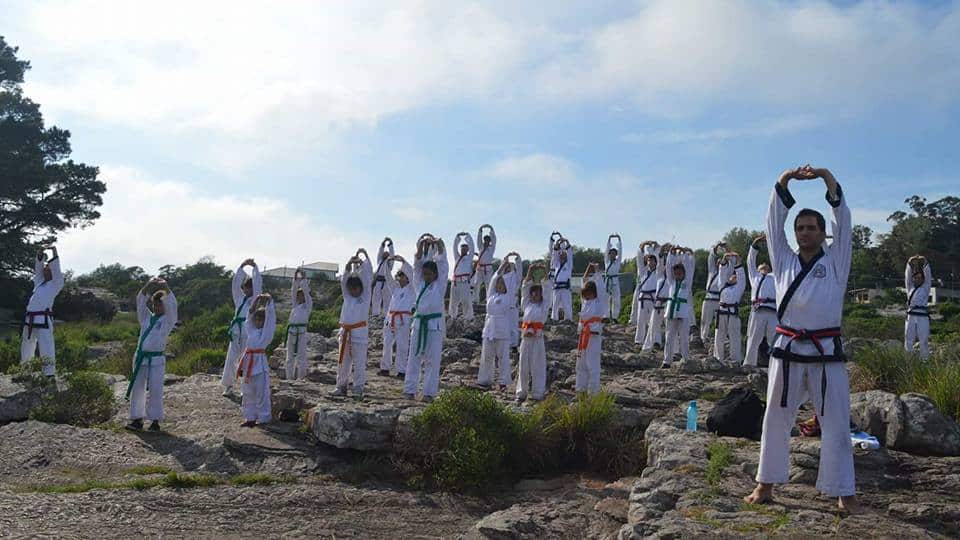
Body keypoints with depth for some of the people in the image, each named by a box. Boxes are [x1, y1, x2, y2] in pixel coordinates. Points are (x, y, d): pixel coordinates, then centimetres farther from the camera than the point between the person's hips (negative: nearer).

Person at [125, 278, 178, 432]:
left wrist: (166, 288, -24)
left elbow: (172, 305, -12)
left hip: (156, 358, -4)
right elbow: (140, 302, 1)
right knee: (137, 388, 4)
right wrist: (148, 286, -15)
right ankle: (137, 419, 12)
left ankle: (155, 420, 1)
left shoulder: (168, 319, 5)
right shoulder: (146, 317, 15)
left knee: (155, 389, -7)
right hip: (140, 357, 4)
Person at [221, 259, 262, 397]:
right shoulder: (240, 298, 15)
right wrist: (241, 267, -2)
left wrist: (255, 268, -7)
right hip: (236, 332, 4)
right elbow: (235, 284, 6)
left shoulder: (257, 299, 5)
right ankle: (228, 386, 10)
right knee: (231, 359, 2)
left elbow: (258, 285, -6)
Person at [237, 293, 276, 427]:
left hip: (260, 362, -6)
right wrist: (256, 301, 10)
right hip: (248, 361, 6)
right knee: (248, 392, 12)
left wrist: (269, 302, -1)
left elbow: (270, 317, -6)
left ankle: (264, 418, 5)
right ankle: (250, 417, 22)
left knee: (261, 392, -2)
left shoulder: (267, 331, -1)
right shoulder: (251, 329, 13)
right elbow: (250, 314, 16)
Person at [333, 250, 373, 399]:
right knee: (342, 361, 10)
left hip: (359, 332, -4)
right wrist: (349, 263, -11)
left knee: (359, 362, -3)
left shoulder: (365, 295, 4)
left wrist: (364, 255, -3)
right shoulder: (347, 296, 14)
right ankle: (341, 386, 20)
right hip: (345, 332, 4)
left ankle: (358, 389, 1)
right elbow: (344, 279, 3)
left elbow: (368, 276, -1)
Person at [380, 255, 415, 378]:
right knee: (387, 344, 7)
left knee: (402, 346, -4)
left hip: (403, 320, -5)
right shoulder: (395, 289, 20)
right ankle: (385, 368, 15)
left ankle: (401, 371, 1)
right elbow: (388, 278, 16)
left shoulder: (411, 289, 5)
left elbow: (410, 273, -5)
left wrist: (402, 260, -11)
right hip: (390, 319, 6)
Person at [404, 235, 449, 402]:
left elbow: (442, 263, -3)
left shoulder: (440, 285, 3)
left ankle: (429, 392, 4)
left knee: (432, 359, -1)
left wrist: (438, 244, -9)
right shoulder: (419, 284, 12)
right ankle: (410, 389, 12)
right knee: (414, 357, 6)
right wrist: (422, 245, -6)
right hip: (419, 323, 4)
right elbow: (417, 263, 5)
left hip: (435, 324, -3)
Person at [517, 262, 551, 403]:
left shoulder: (544, 305, 9)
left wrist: (544, 271, -4)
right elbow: (525, 287, 10)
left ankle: (537, 394, 7)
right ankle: (521, 393, 16)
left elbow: (546, 288, 3)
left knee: (538, 366, 0)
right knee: (523, 366, 7)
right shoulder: (527, 305, 15)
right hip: (526, 338, 3)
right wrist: (530, 271, 1)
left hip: (538, 338, -3)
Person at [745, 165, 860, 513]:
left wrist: (826, 177, -9)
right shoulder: (784, 261, 10)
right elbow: (773, 223, 5)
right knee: (776, 419, 8)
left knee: (836, 423, 3)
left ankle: (844, 493, 14)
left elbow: (843, 220, -2)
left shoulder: (835, 260, 6)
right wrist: (785, 180, -4)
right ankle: (766, 485, 19)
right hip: (788, 351, 2)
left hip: (826, 353, -2)